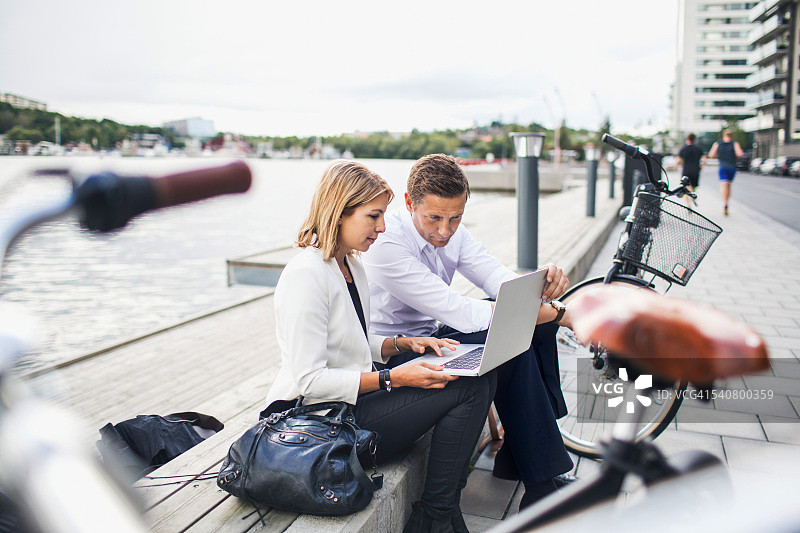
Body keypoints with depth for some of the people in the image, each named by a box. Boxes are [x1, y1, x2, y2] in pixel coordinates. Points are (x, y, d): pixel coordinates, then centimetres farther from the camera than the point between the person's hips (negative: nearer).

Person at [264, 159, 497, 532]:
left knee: (481, 376, -1)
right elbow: (309, 379, -22)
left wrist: (404, 344, 3)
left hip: (354, 398, 10)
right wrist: (393, 378, -23)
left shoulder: (352, 267, 12)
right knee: (468, 388, -15)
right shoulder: (305, 275, -18)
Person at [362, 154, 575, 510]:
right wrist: (561, 315, -28)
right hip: (398, 353, -8)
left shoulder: (450, 230, -1)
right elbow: (459, 313, -31)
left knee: (537, 325, -3)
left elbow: (497, 277, -5)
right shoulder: (386, 243, -28)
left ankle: (515, 455, 4)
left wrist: (539, 283, -30)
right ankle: (540, 488, -11)